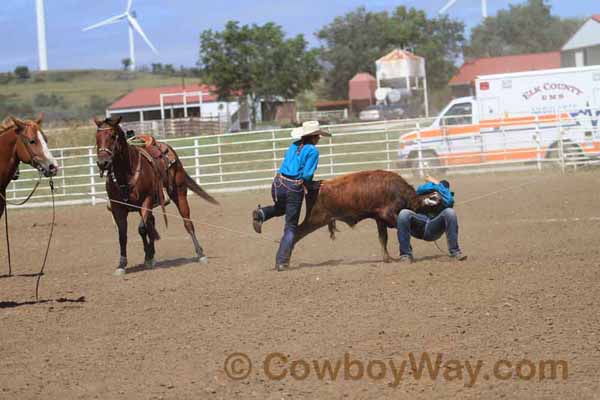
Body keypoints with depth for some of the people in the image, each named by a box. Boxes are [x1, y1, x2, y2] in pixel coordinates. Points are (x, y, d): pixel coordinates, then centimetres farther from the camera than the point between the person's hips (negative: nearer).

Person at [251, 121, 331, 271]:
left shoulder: (294, 146, 11)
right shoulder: (312, 150, -8)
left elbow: (286, 166, 12)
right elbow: (307, 175, -15)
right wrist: (309, 185, 7)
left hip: (278, 184, 5)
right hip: (294, 189, -5)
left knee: (280, 208, 37)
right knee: (291, 226, 9)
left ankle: (261, 214, 5)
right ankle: (281, 261, 2)